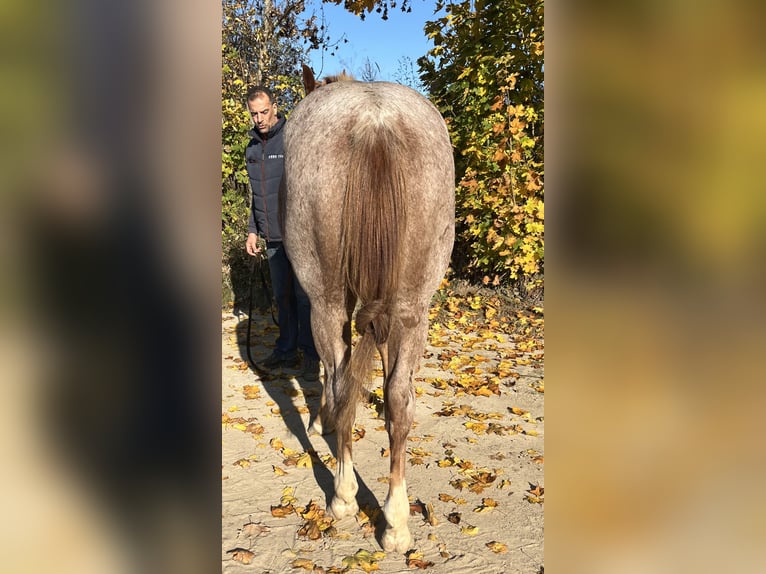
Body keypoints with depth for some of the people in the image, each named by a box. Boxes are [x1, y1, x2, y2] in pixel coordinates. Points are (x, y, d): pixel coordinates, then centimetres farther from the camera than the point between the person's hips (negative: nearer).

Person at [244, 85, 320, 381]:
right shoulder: (252, 148, 12)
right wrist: (252, 230, 16)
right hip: (273, 238, 6)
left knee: (304, 295, -1)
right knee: (282, 296, 13)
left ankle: (310, 355, 10)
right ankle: (286, 351, 24)